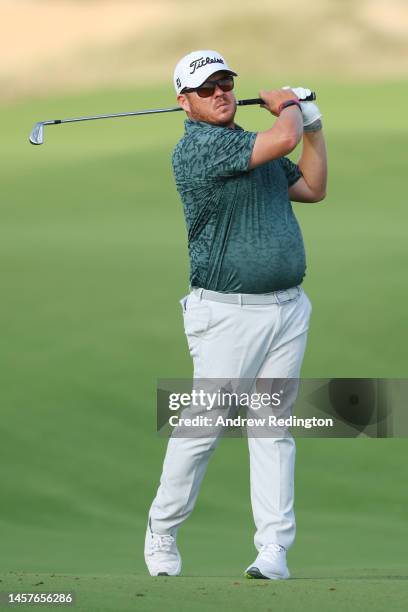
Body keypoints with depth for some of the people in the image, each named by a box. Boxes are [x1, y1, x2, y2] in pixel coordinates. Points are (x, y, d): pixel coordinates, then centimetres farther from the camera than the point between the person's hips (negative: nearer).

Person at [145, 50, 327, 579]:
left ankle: (274, 549, 0)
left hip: (288, 307, 7)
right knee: (201, 426, -3)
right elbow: (283, 138, -20)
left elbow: (313, 188, 25)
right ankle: (162, 531, 15)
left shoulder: (253, 146, 16)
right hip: (228, 312, -7)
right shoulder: (198, 147, -13)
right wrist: (288, 106, 1)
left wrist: (313, 127, 15)